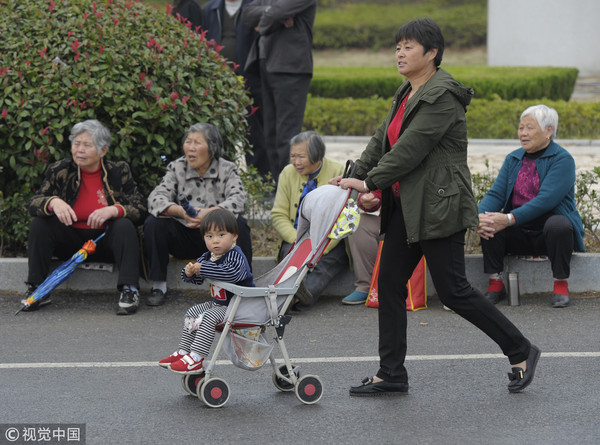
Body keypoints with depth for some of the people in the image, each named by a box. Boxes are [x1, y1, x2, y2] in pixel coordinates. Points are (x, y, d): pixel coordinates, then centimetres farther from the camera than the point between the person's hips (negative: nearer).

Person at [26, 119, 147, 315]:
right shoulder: (59, 170, 0)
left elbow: (140, 210, -10)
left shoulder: (120, 172, -4)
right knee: (39, 223, -19)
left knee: (124, 226, -29)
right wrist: (53, 202, -30)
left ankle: (129, 291, -33)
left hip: (106, 241, -2)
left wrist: (114, 210, -31)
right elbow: (33, 203, -6)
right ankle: (37, 290, -17)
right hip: (71, 241, 2)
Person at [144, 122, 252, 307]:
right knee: (153, 223, -23)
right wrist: (179, 210, -32)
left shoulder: (227, 169, 1)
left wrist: (211, 212, -34)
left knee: (239, 224, -29)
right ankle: (159, 286, -15)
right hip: (183, 236, 1)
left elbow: (238, 199, -16)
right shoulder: (176, 168, 4)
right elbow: (156, 198, -10)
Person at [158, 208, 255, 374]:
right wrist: (189, 272, -12)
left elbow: (230, 273, -44)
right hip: (219, 303, 10)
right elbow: (197, 279, 14)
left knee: (209, 318, -26)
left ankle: (195, 360, -26)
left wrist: (202, 269, -36)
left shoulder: (236, 257, -22)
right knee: (191, 313, 14)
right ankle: (183, 352, 19)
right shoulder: (208, 256, 6)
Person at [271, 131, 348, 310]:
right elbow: (278, 215, 6)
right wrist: (297, 240, -14)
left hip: (331, 243, -2)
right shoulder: (288, 173, 10)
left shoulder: (338, 172, -1)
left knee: (325, 262, -36)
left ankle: (307, 292, -63)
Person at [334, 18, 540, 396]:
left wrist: (370, 182, -18)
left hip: (439, 206, -10)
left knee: (453, 290, -5)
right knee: (390, 283, 6)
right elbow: (382, 140, 15)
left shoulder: (442, 96, -17)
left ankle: (521, 351, 10)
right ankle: (391, 375, 12)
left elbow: (410, 148, -21)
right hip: (407, 206, 10)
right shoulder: (406, 94, 13)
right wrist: (354, 176, 3)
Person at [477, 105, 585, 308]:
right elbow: (496, 194, 1)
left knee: (558, 225, -37)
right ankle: (495, 284, -13)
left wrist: (509, 219, -33)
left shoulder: (562, 159, -8)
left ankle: (561, 285, -19)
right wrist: (479, 217, -22)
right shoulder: (513, 159, 11)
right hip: (520, 234, 5)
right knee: (489, 223, -22)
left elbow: (546, 200, -22)